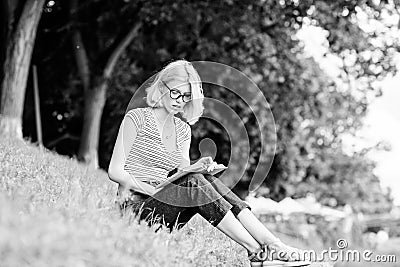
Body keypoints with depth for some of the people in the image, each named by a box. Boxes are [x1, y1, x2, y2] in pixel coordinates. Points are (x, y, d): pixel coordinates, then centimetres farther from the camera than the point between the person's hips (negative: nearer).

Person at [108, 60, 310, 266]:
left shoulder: (183, 130, 16)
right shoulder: (137, 118, -2)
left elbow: (183, 177, 8)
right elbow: (115, 171, -7)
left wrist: (195, 169, -16)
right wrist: (152, 189, -20)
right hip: (137, 205, -5)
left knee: (200, 179, -25)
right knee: (197, 183, -29)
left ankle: (270, 242, -36)